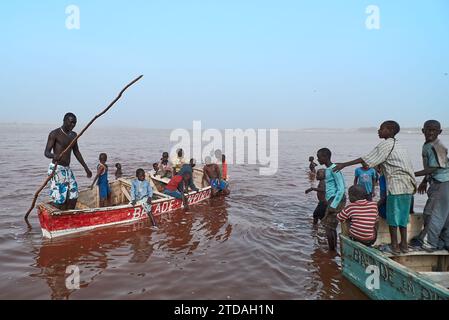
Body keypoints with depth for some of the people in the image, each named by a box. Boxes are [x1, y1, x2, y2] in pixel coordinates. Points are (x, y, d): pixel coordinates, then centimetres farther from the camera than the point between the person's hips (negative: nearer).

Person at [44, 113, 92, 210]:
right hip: (56, 169, -7)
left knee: (73, 195, 3)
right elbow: (46, 152, -15)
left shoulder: (73, 135, 12)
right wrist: (54, 156, -39)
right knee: (59, 199, -7)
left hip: (67, 169, 7)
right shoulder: (55, 134, -9)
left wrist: (86, 168, 19)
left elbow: (76, 152, 20)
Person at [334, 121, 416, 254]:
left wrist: (344, 164, -14)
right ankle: (404, 244, 19)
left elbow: (366, 159, -15)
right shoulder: (398, 145, 18)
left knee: (392, 216, 1)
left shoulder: (386, 144, -9)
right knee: (402, 215, 14)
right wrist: (414, 185, 26)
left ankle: (394, 246, 8)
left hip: (396, 185, -9)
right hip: (408, 185, 9)